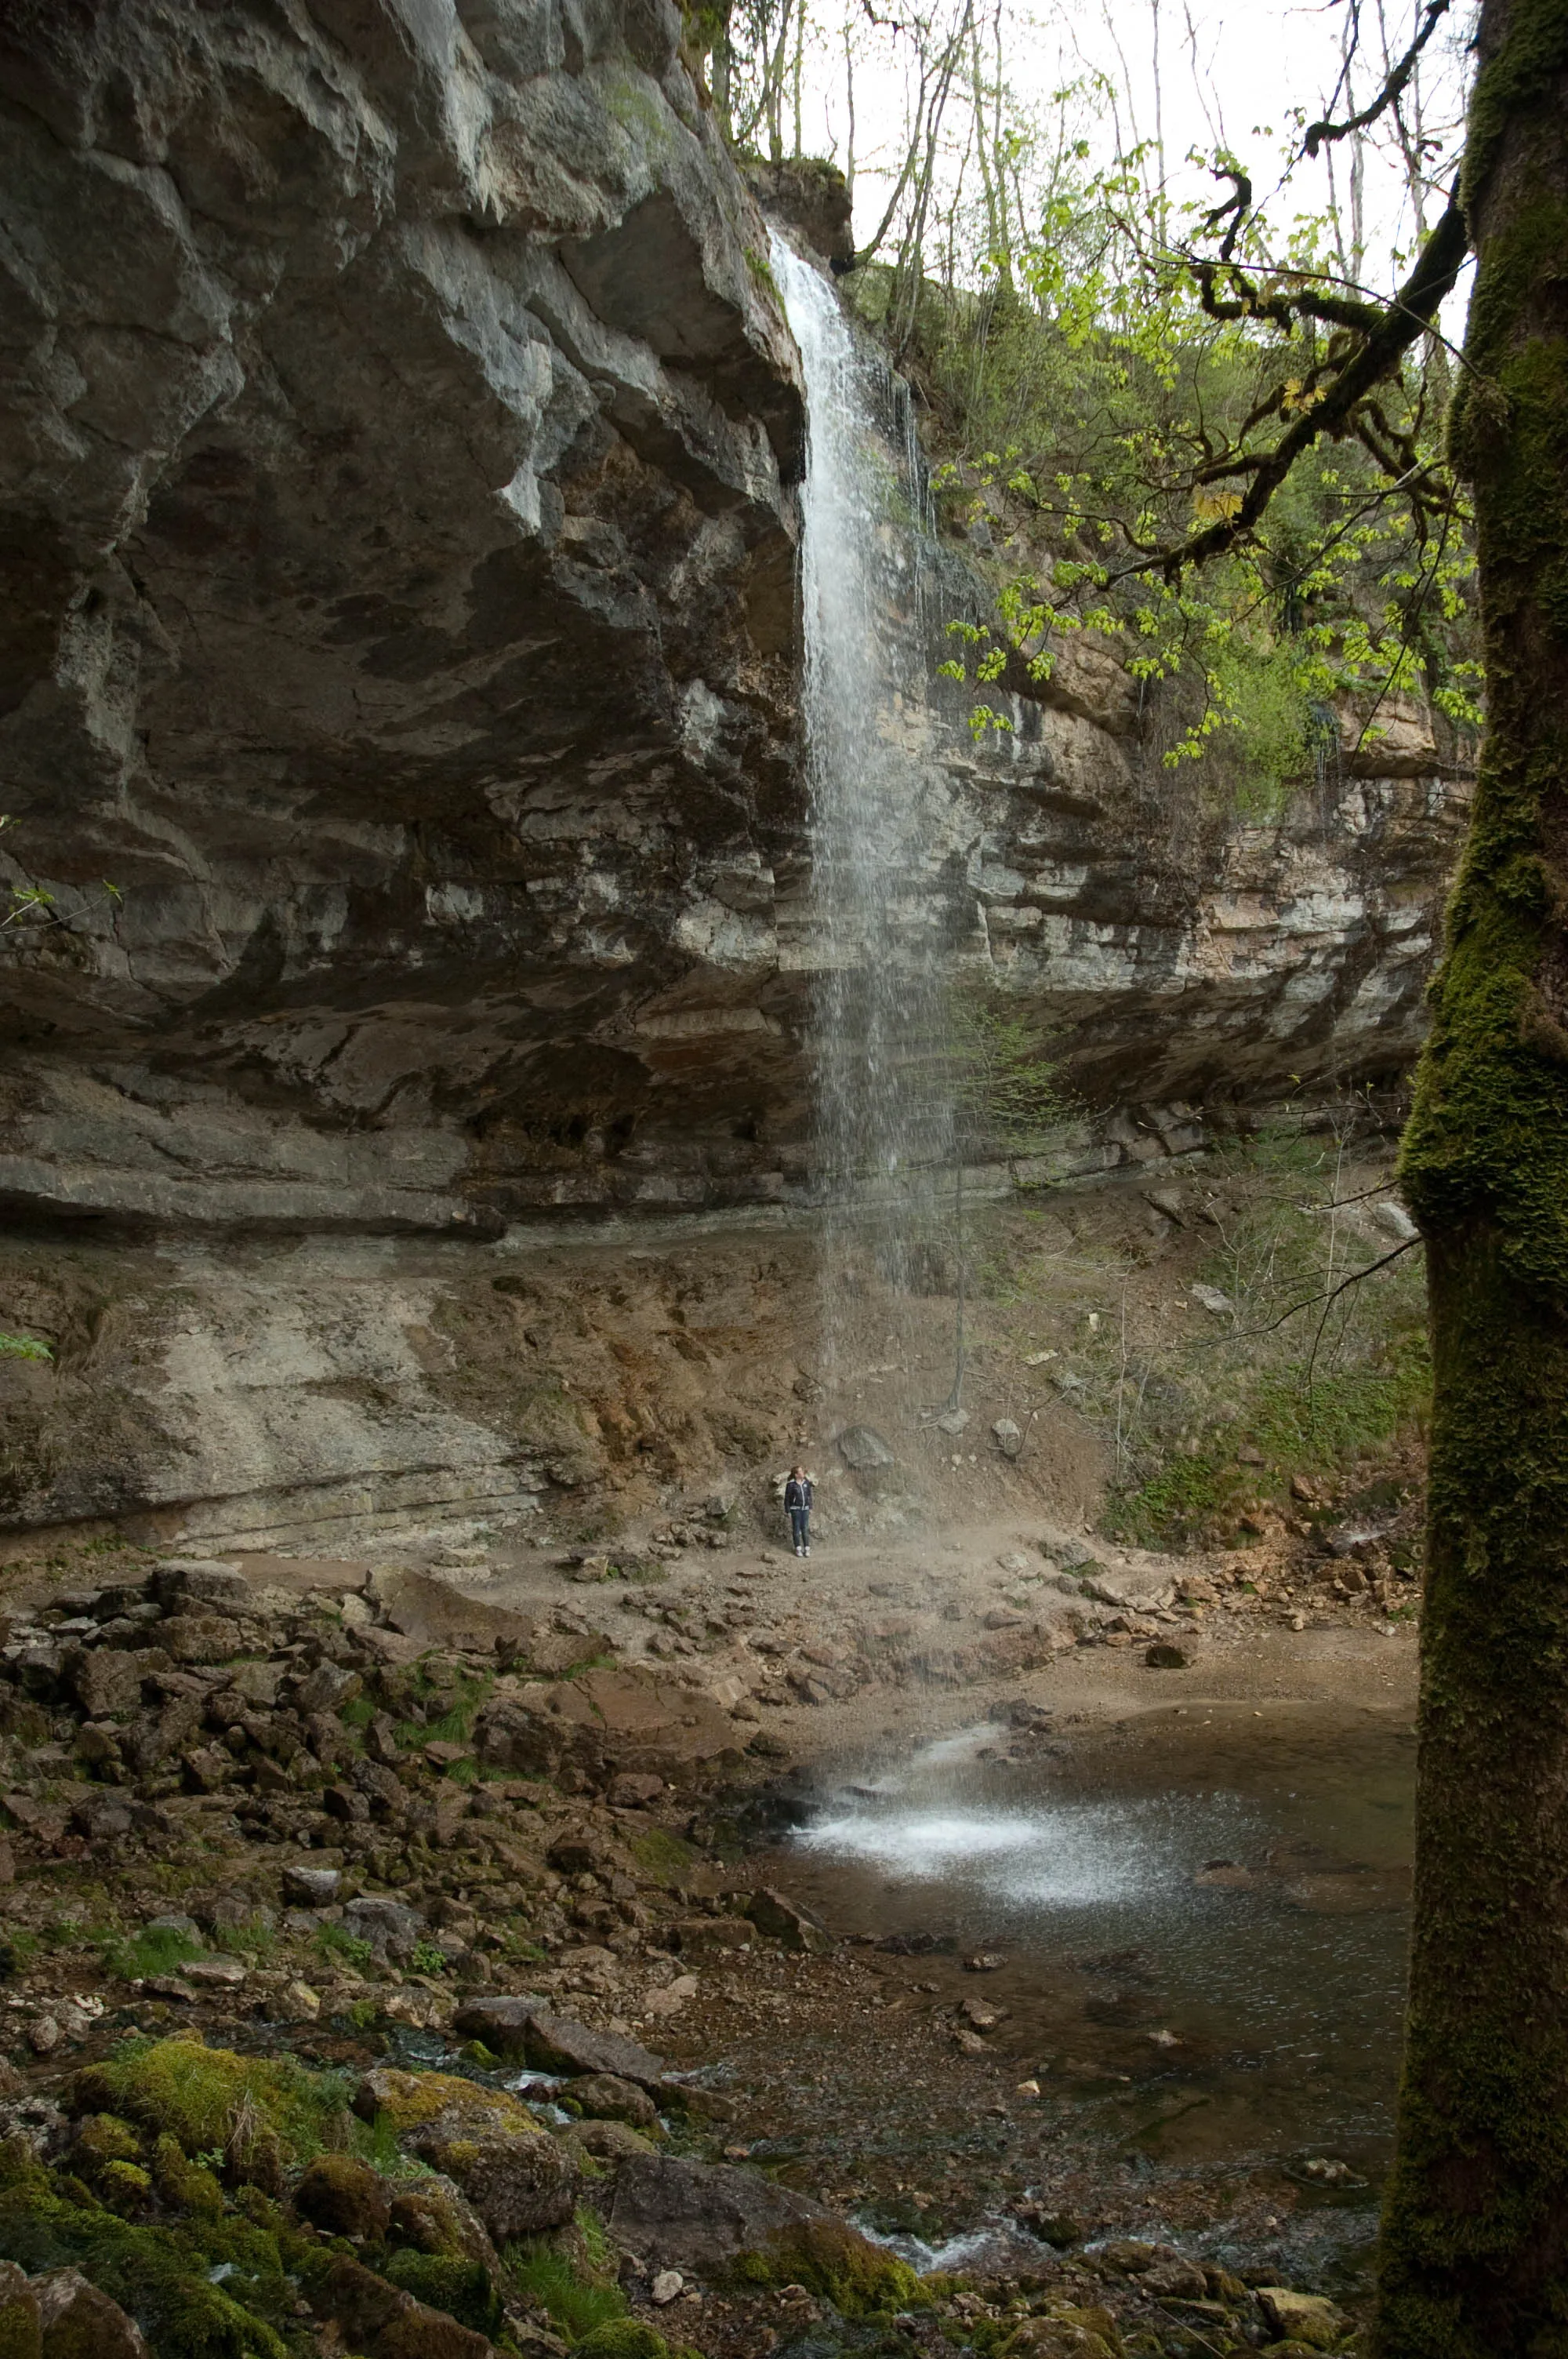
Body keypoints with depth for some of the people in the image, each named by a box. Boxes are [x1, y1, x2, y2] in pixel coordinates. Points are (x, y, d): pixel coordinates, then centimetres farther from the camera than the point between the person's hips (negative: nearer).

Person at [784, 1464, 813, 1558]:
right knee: (796, 1528, 3)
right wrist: (788, 1512, -8)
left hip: (805, 1508, 3)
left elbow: (809, 1496, 10)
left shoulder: (806, 1482, -1)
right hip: (795, 1509, -3)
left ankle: (807, 1549, 10)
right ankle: (798, 1549, 12)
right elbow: (787, 1498, -8)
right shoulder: (791, 1484, -14)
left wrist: (810, 1508, 11)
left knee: (805, 1528, 4)